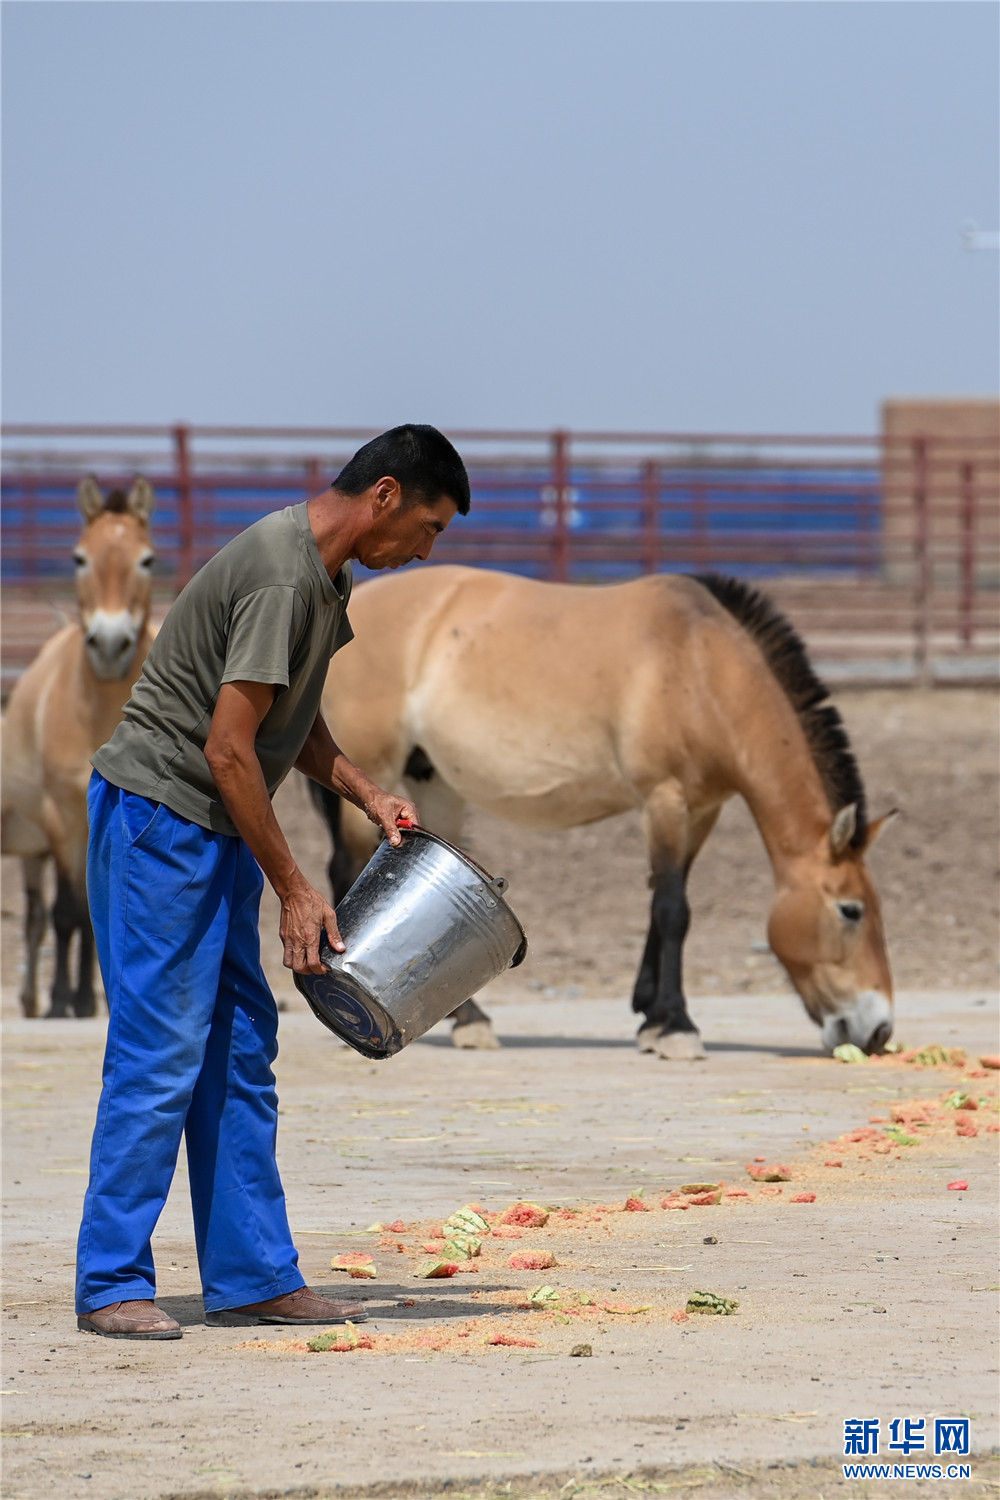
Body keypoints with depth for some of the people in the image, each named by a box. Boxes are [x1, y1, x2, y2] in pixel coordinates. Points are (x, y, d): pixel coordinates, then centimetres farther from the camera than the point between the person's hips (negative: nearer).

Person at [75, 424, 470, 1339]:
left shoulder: (326, 577, 10)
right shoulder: (280, 578, -22)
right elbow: (229, 750, -23)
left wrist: (368, 796, 8)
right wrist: (294, 890, -18)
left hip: (215, 834, 10)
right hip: (157, 817, -10)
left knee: (240, 1052, 9)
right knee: (159, 1053, -9)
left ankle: (252, 1278, 11)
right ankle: (112, 1284, -5)